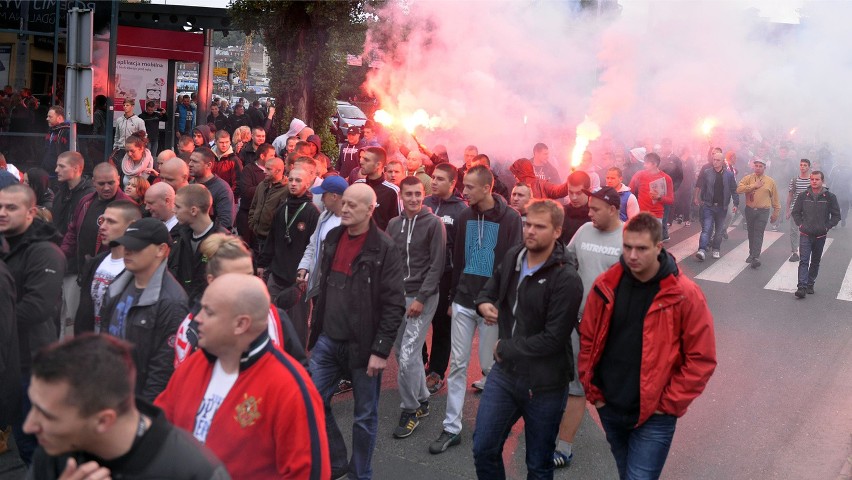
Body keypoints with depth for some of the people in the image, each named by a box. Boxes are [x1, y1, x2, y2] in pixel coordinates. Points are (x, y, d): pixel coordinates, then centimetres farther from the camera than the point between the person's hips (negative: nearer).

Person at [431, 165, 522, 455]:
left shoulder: (510, 219, -8)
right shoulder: (466, 216, 6)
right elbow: (457, 259, 12)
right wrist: (453, 296, 11)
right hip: (464, 302, 4)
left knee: (490, 365, 8)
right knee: (457, 364, 5)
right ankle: (452, 428, 11)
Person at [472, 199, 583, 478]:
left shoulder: (566, 280, -20)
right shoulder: (512, 257, 1)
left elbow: (554, 338, -23)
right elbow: (493, 284, 22)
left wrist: (505, 349, -13)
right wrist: (484, 302, -1)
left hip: (544, 384, -5)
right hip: (504, 372, 5)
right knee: (483, 449, 10)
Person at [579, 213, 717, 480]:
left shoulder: (685, 295, -15)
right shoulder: (605, 286, -4)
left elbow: (701, 360, -11)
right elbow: (587, 340, 6)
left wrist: (669, 404, -10)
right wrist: (592, 390, 4)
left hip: (654, 416, -4)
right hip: (609, 408, 4)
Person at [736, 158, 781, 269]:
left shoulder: (770, 181, 3)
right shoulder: (747, 178, 3)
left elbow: (775, 198, 7)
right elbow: (739, 189, -15)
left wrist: (776, 213, 6)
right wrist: (754, 186, -17)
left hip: (763, 211, -2)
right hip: (749, 210, 2)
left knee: (758, 234, -10)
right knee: (751, 233, 13)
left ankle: (756, 257, -15)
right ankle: (752, 254, 27)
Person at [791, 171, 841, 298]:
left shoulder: (830, 197, -3)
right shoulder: (803, 196, 0)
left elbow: (836, 216, 3)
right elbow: (795, 212, 11)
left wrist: (827, 227, -5)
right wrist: (800, 224, 1)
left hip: (821, 236, 1)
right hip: (805, 235, -1)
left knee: (815, 261, 12)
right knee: (804, 261, -9)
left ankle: (810, 284, 23)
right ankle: (802, 287, -15)